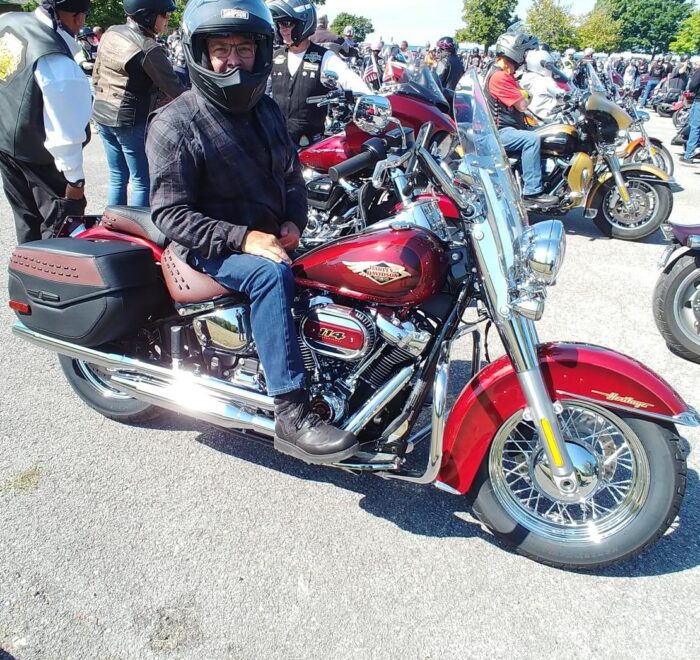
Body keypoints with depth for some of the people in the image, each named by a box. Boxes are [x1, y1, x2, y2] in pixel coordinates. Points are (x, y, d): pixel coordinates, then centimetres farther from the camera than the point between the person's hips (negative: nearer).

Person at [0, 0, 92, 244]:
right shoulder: (58, 63, -28)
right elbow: (65, 132, -26)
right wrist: (75, 178, -18)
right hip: (37, 153, -8)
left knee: (26, 220, 21)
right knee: (60, 226, 5)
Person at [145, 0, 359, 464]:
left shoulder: (266, 111, 10)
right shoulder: (175, 124, -10)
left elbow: (291, 176, 19)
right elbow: (171, 213, -16)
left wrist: (293, 223, -2)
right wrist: (243, 238, -27)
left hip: (270, 238, 7)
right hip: (209, 249, -7)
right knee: (272, 274, -36)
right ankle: (291, 416, -35)